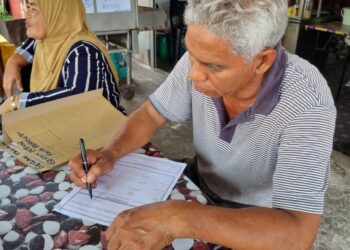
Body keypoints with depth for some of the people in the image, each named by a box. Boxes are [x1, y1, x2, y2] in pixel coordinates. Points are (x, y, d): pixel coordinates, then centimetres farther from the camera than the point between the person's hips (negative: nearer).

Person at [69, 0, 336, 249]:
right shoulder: (204, 58, -18)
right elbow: (151, 114, -4)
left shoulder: (307, 106, -32)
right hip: (203, 193, 4)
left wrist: (178, 218, -45)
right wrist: (110, 153, -21)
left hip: (263, 227, -3)